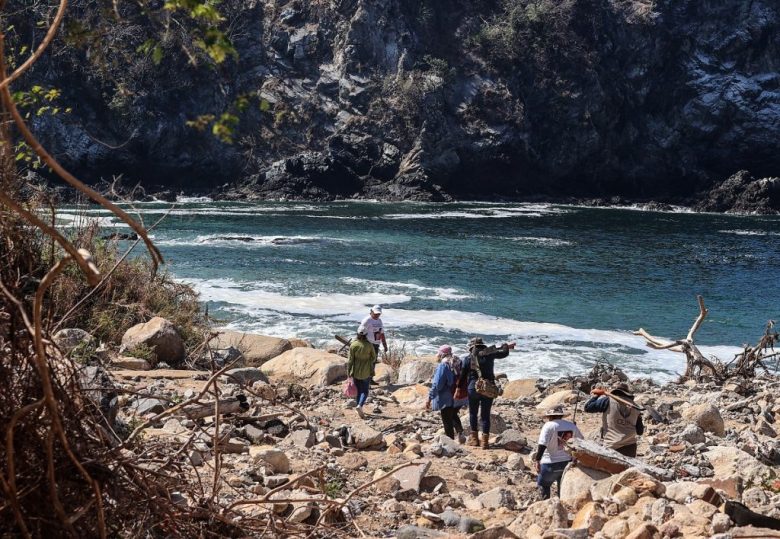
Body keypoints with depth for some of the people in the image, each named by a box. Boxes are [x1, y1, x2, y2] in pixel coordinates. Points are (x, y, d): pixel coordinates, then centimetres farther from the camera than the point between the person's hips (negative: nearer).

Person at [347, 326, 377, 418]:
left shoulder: (353, 345, -11)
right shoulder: (369, 345, -12)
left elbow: (350, 360, -9)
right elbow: (374, 358, -2)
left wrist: (348, 372, -1)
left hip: (356, 371, 1)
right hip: (366, 371, -1)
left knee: (358, 390, 15)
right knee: (365, 391, 9)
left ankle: (360, 410, 20)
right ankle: (360, 406, -15)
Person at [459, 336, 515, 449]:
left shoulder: (468, 359, -3)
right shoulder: (488, 354, -1)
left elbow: (462, 375, -2)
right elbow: (503, 353, 11)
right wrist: (506, 346, 33)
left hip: (473, 389, -1)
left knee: (473, 413, 15)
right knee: (485, 414, 7)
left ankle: (474, 438, 15)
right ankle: (485, 440, 3)